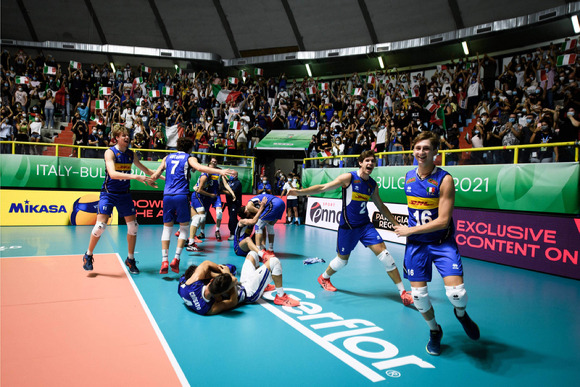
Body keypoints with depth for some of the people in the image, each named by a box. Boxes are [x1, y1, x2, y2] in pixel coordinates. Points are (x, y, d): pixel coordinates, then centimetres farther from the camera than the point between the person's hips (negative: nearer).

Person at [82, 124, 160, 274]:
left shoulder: (130, 154, 5)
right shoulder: (110, 152, -12)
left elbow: (145, 169, 20)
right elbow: (112, 173, -29)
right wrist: (135, 176, -37)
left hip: (124, 194, 5)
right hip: (109, 193, -5)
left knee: (133, 226, 2)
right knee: (100, 225, -13)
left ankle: (130, 259, 18)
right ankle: (88, 256, 12)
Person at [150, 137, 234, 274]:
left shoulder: (168, 157, 18)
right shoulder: (189, 158, 6)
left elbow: (158, 172, 17)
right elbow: (199, 167, -13)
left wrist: (154, 178, 41)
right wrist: (219, 171, -22)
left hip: (167, 195, 4)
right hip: (181, 195, -3)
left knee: (167, 227, 10)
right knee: (184, 227, 9)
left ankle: (164, 261, 1)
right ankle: (176, 259, 1)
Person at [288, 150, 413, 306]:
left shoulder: (373, 184, 6)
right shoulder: (349, 177, -10)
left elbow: (381, 206, 19)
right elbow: (323, 188, -13)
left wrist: (396, 223, 18)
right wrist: (300, 192, -22)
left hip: (365, 225, 4)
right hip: (348, 227, -4)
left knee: (384, 254, -7)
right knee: (342, 260, 9)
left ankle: (402, 292, 1)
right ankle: (324, 278, 40)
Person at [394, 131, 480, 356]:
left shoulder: (444, 179, -15)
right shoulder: (408, 177, 2)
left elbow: (442, 221, -19)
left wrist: (409, 230, -15)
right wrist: (410, 233, 12)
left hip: (442, 242, -4)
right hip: (416, 244, 4)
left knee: (456, 293, -16)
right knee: (418, 295, 3)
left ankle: (461, 314, 23)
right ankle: (434, 331, 32)